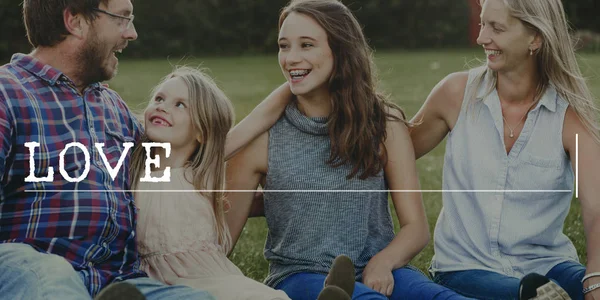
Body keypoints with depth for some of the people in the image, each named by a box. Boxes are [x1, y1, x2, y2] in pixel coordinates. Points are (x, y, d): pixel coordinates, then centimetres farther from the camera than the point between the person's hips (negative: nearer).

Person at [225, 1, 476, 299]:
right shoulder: (261, 137, 2)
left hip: (375, 272, 2)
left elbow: (416, 226, 4)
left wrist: (382, 262, -16)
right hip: (300, 275, -2)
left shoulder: (384, 122, 7)